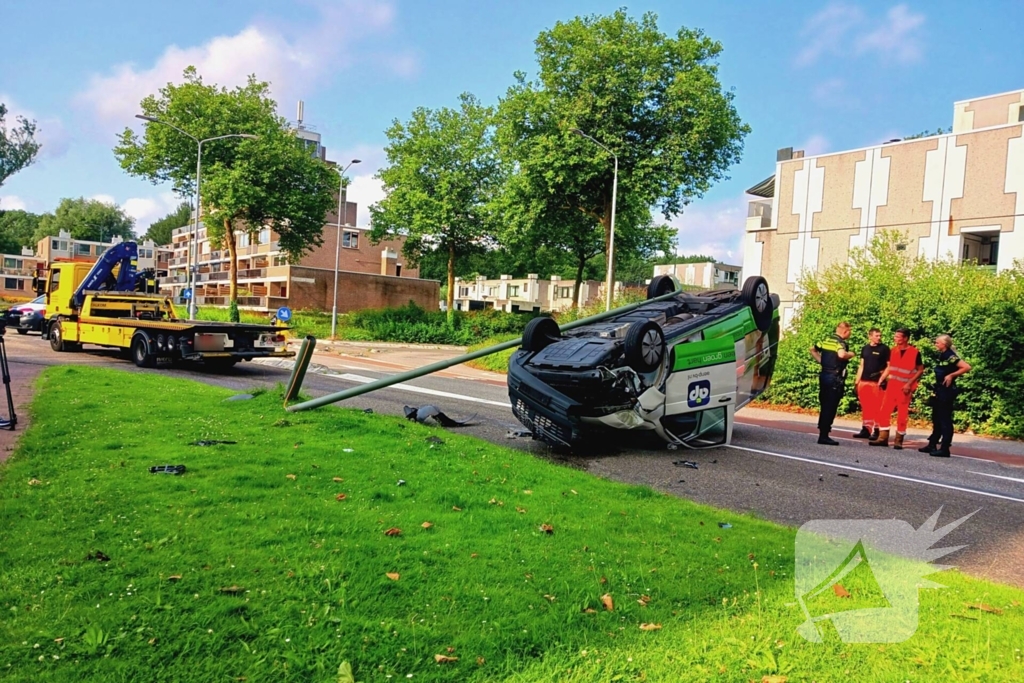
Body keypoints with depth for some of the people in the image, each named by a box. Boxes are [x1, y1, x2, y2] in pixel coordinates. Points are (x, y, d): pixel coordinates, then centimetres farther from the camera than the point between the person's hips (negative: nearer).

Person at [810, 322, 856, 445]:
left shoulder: (826, 341, 11)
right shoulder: (840, 342, -12)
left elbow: (812, 349, 22)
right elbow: (841, 354, -33)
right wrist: (851, 354, -13)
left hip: (824, 375, 8)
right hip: (835, 378, -8)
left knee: (824, 407, 14)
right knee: (830, 408, -4)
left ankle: (822, 434, 19)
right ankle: (824, 436, -3)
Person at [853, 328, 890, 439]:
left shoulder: (884, 349, 0)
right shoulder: (865, 348, 13)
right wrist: (857, 380, 12)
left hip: (877, 382, -5)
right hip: (864, 382, 5)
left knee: (877, 407, -4)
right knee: (865, 407, 9)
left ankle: (876, 431, 0)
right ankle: (865, 429, 17)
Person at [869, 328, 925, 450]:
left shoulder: (914, 352, -8)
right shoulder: (893, 350, 6)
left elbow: (920, 370, -4)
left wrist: (909, 383, -13)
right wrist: (882, 378, 2)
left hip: (905, 388, -5)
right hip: (891, 385, 5)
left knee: (902, 414, 1)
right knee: (884, 411, 1)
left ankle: (898, 440, 9)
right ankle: (883, 438, 7)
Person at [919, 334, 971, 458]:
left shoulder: (950, 356, -15)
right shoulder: (942, 356, 13)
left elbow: (967, 367, -23)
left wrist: (951, 375, -17)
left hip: (947, 391, -10)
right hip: (939, 390, 10)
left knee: (945, 419, -6)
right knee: (936, 418, 14)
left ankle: (944, 448, -3)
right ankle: (932, 445, 21)